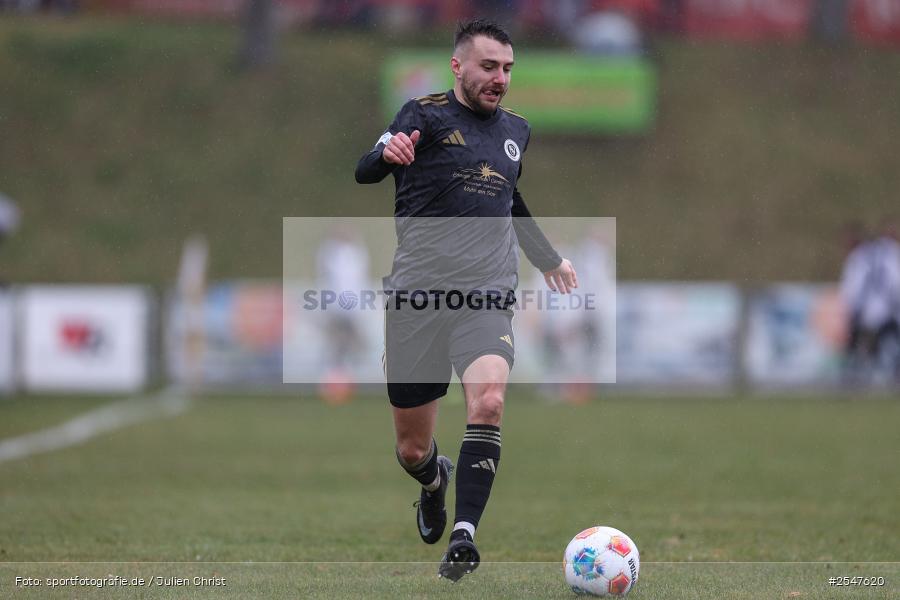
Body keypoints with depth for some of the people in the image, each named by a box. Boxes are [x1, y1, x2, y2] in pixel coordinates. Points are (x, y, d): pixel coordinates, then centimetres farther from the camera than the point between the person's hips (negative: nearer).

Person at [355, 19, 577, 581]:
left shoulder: (516, 129, 15)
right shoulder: (427, 115, -2)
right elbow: (364, 172, -19)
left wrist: (549, 258, 43)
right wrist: (388, 154, -42)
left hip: (487, 295, 3)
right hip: (416, 296, -2)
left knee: (489, 400, -28)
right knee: (413, 449, 5)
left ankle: (465, 534, -29)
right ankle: (435, 480, 42)